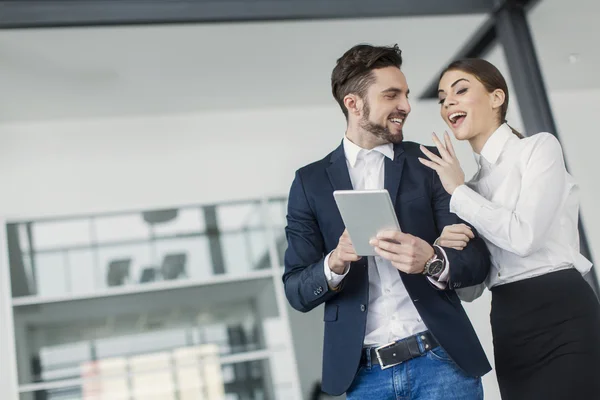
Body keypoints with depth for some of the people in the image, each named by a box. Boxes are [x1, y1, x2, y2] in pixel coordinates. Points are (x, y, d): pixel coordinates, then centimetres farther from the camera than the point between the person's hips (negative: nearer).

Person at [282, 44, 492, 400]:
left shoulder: (428, 164, 4)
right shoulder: (310, 182, 4)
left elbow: (477, 260, 0)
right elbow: (296, 291, 1)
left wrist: (432, 261, -21)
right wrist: (335, 263, -19)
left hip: (440, 359, 0)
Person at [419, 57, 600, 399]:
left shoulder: (540, 146, -3)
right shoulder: (475, 181, 14)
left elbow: (525, 236, -18)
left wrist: (458, 190, -7)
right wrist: (446, 247, -10)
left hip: (560, 315, -6)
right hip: (508, 326, 7)